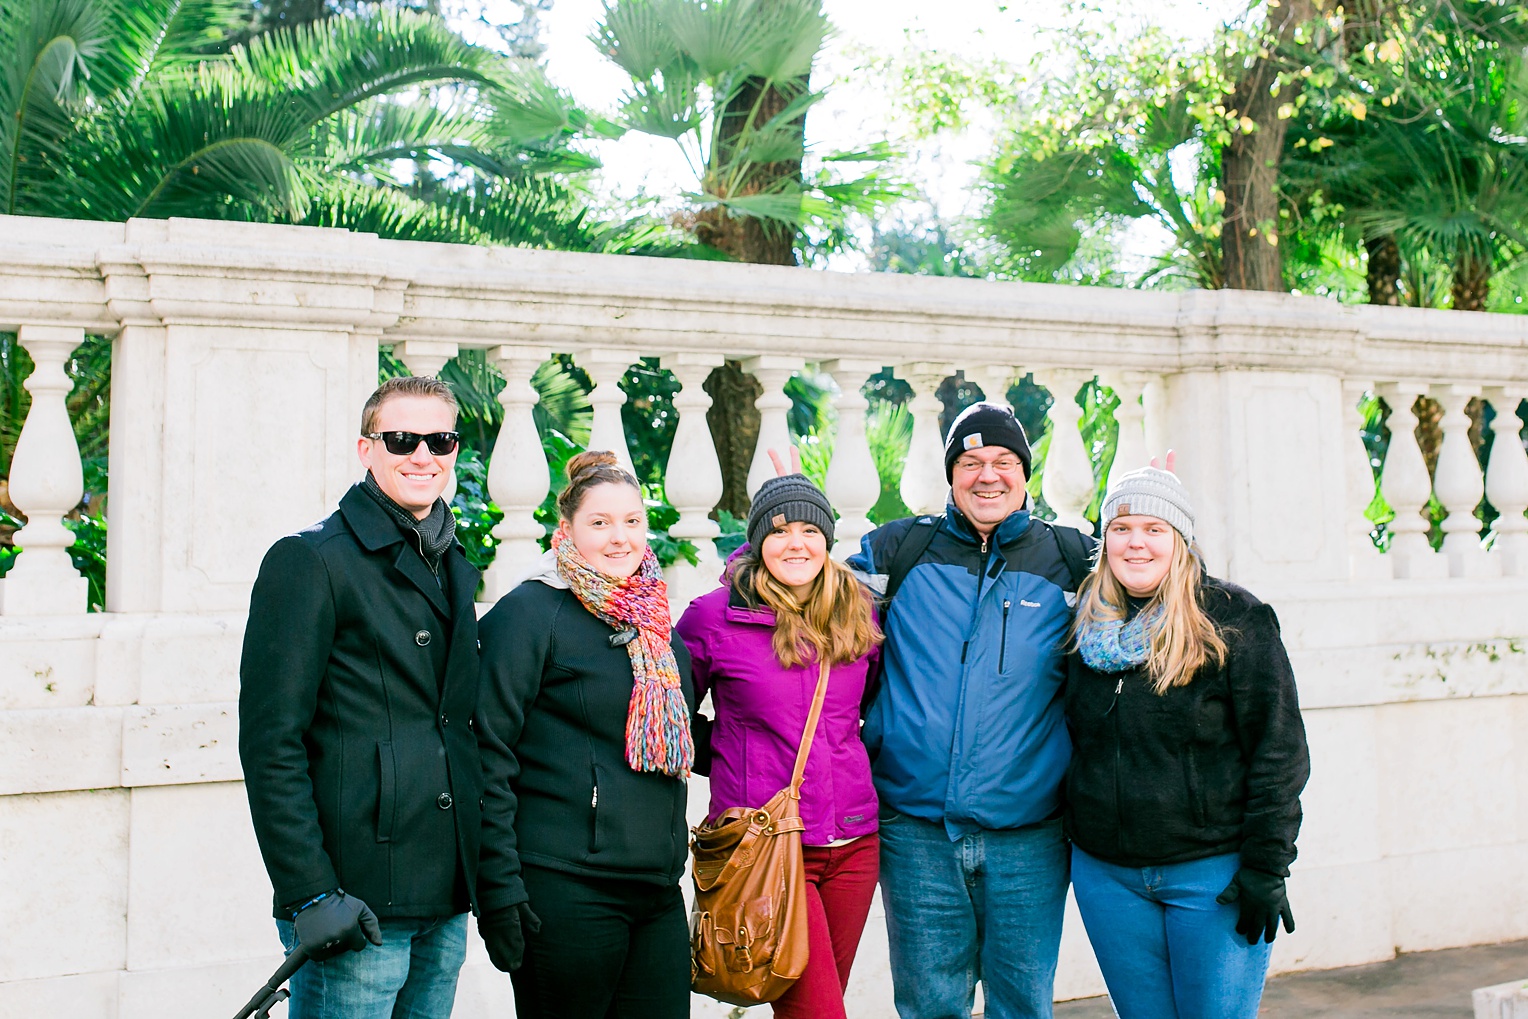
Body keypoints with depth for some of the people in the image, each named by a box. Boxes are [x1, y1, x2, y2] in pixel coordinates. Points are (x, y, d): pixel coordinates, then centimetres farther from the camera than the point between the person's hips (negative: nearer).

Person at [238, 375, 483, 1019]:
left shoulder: (457, 572, 15)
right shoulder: (310, 561, -7)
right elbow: (270, 742, -13)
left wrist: (487, 879, 15)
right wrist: (310, 893, -18)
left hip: (445, 904, 7)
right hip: (354, 904, -7)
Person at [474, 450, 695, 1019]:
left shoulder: (656, 623, 14)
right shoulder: (530, 612, -7)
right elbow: (491, 755, -11)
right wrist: (498, 891, -15)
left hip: (658, 889, 7)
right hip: (565, 891, -6)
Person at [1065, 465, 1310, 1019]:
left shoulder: (1234, 619, -7)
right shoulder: (1085, 626, 6)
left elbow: (1278, 749, -8)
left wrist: (1265, 867, -12)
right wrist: (1066, 846, 13)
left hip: (1215, 873, -4)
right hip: (1106, 875, 4)